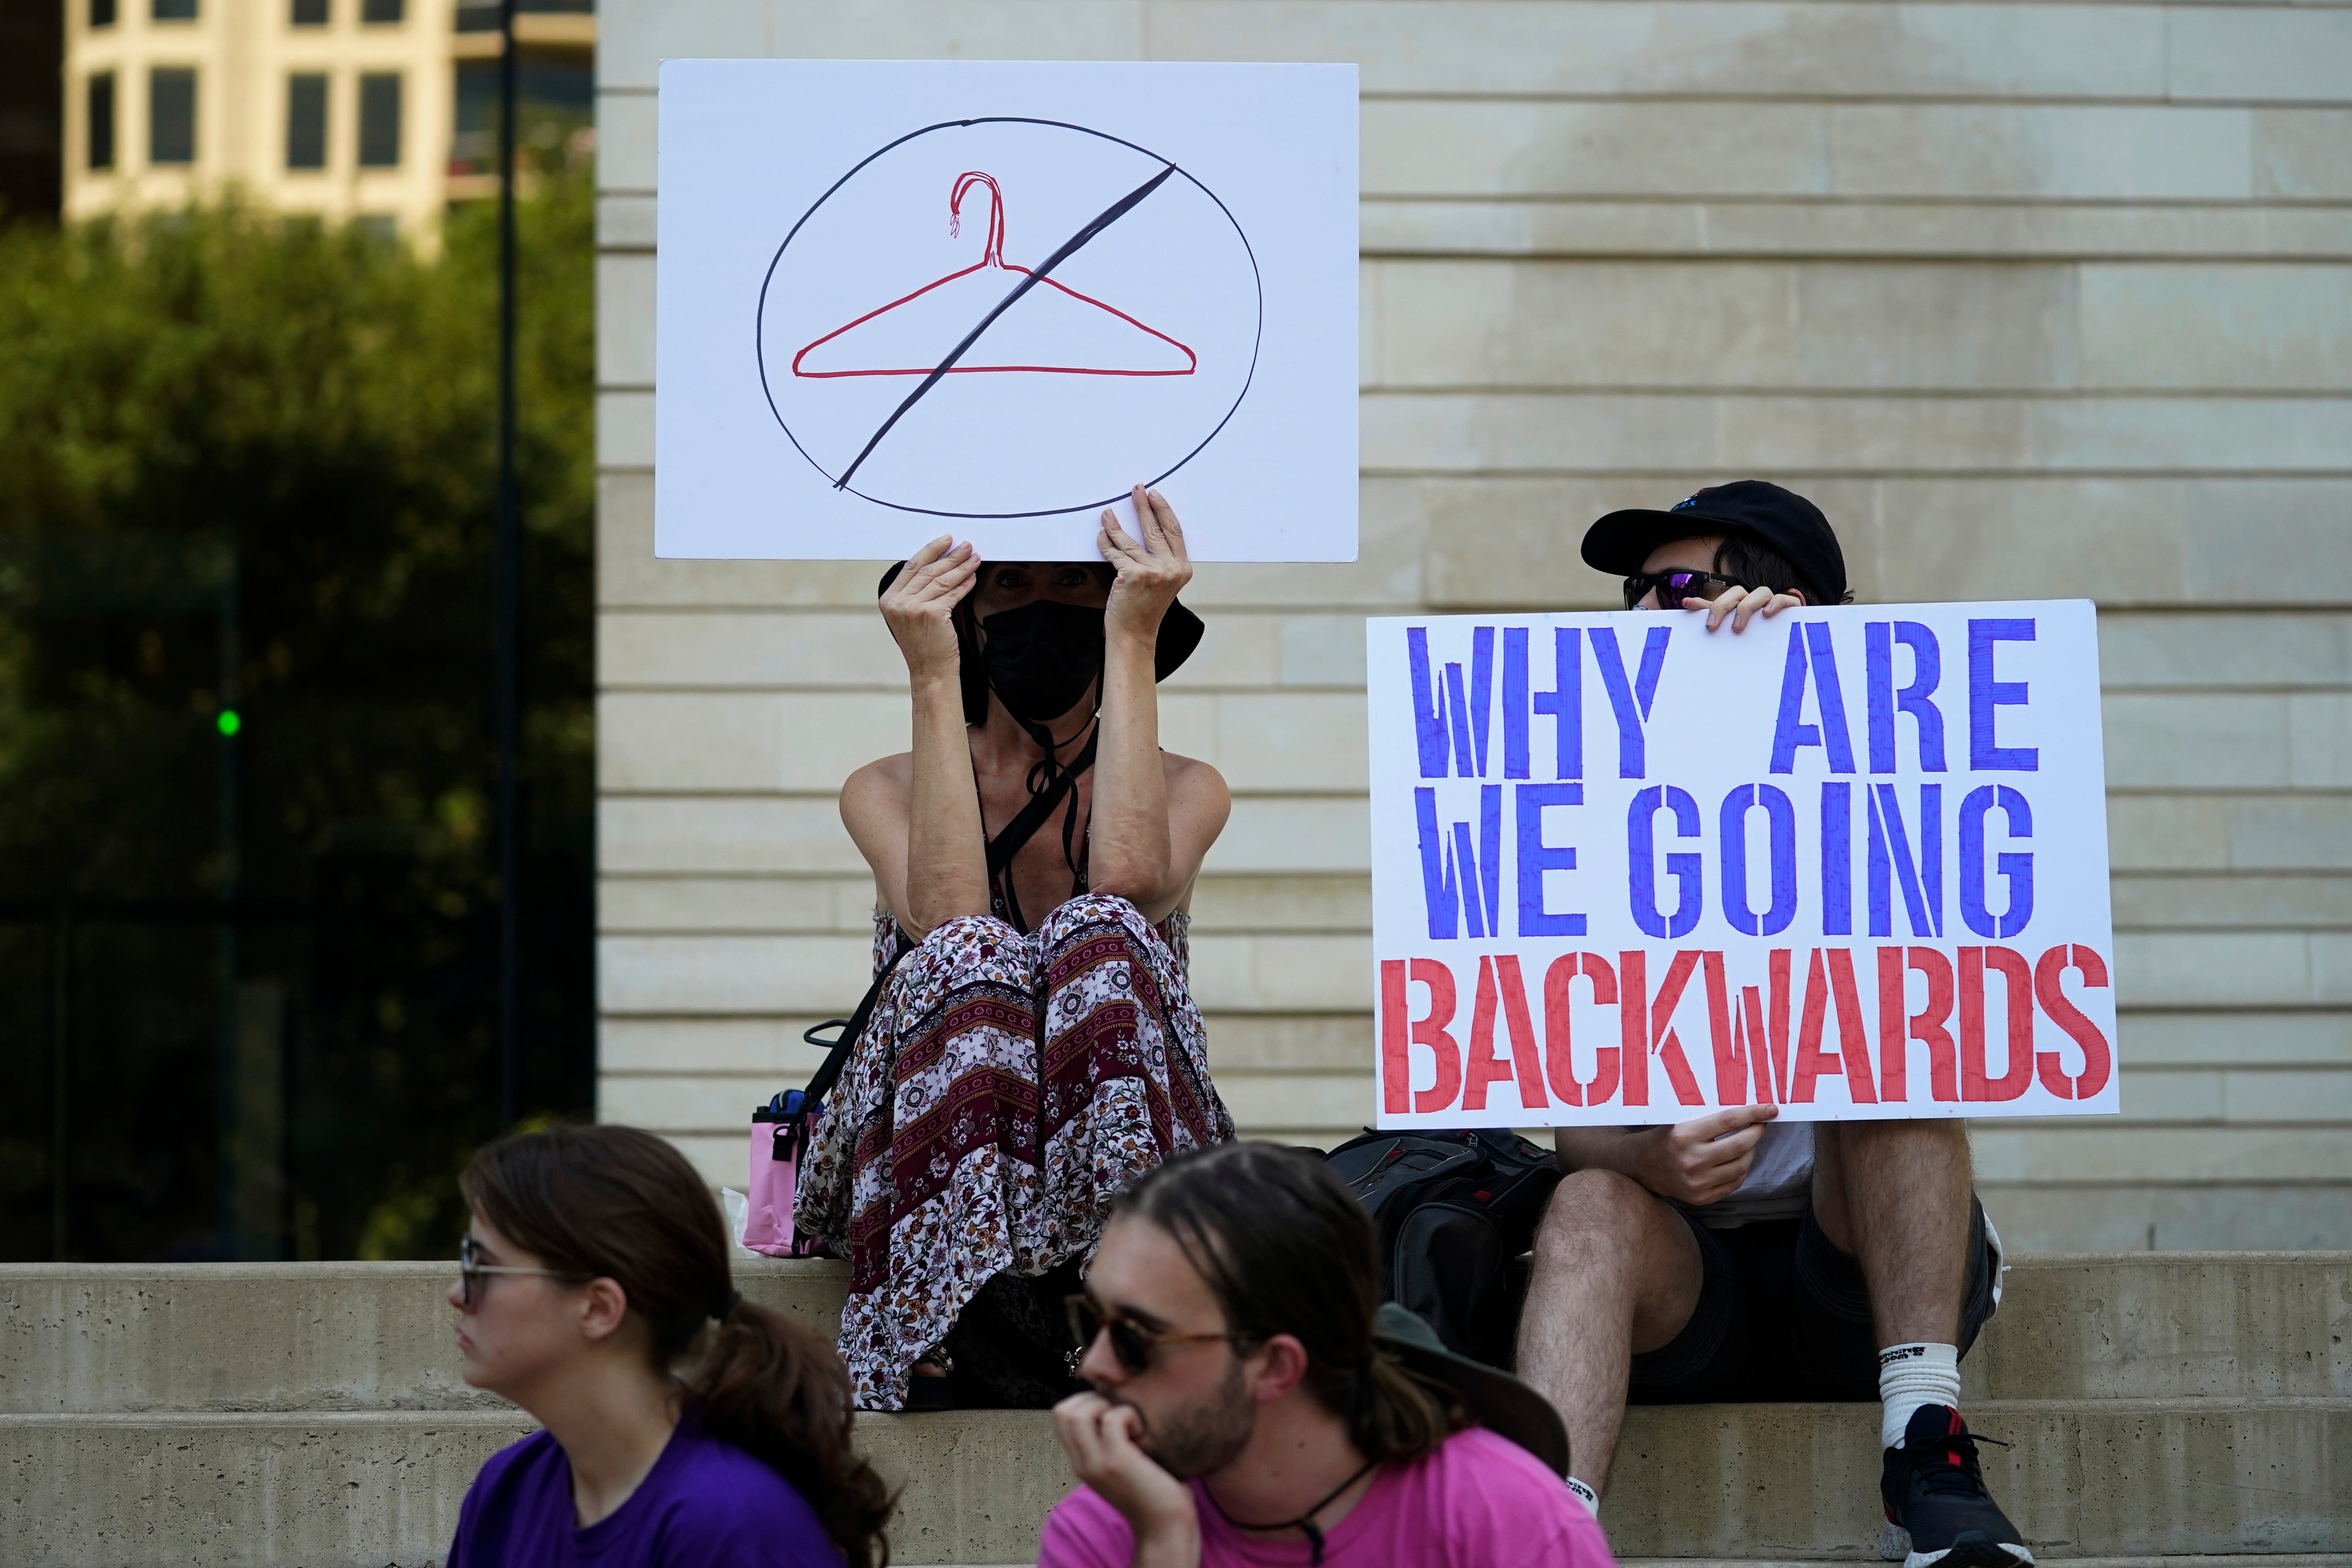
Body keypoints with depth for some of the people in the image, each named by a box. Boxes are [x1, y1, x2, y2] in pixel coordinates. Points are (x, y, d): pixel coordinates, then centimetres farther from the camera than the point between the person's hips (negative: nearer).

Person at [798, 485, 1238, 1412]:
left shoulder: (1187, 790, 10)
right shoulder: (883, 792, 10)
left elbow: (1129, 880, -17)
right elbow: (946, 913, -15)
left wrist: (1132, 642, -12)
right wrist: (932, 681, -12)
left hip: (1104, 1152, 0)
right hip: (930, 1157, 0)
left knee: (1098, 934, -28)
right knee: (970, 954, -30)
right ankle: (970, 1317, -46)